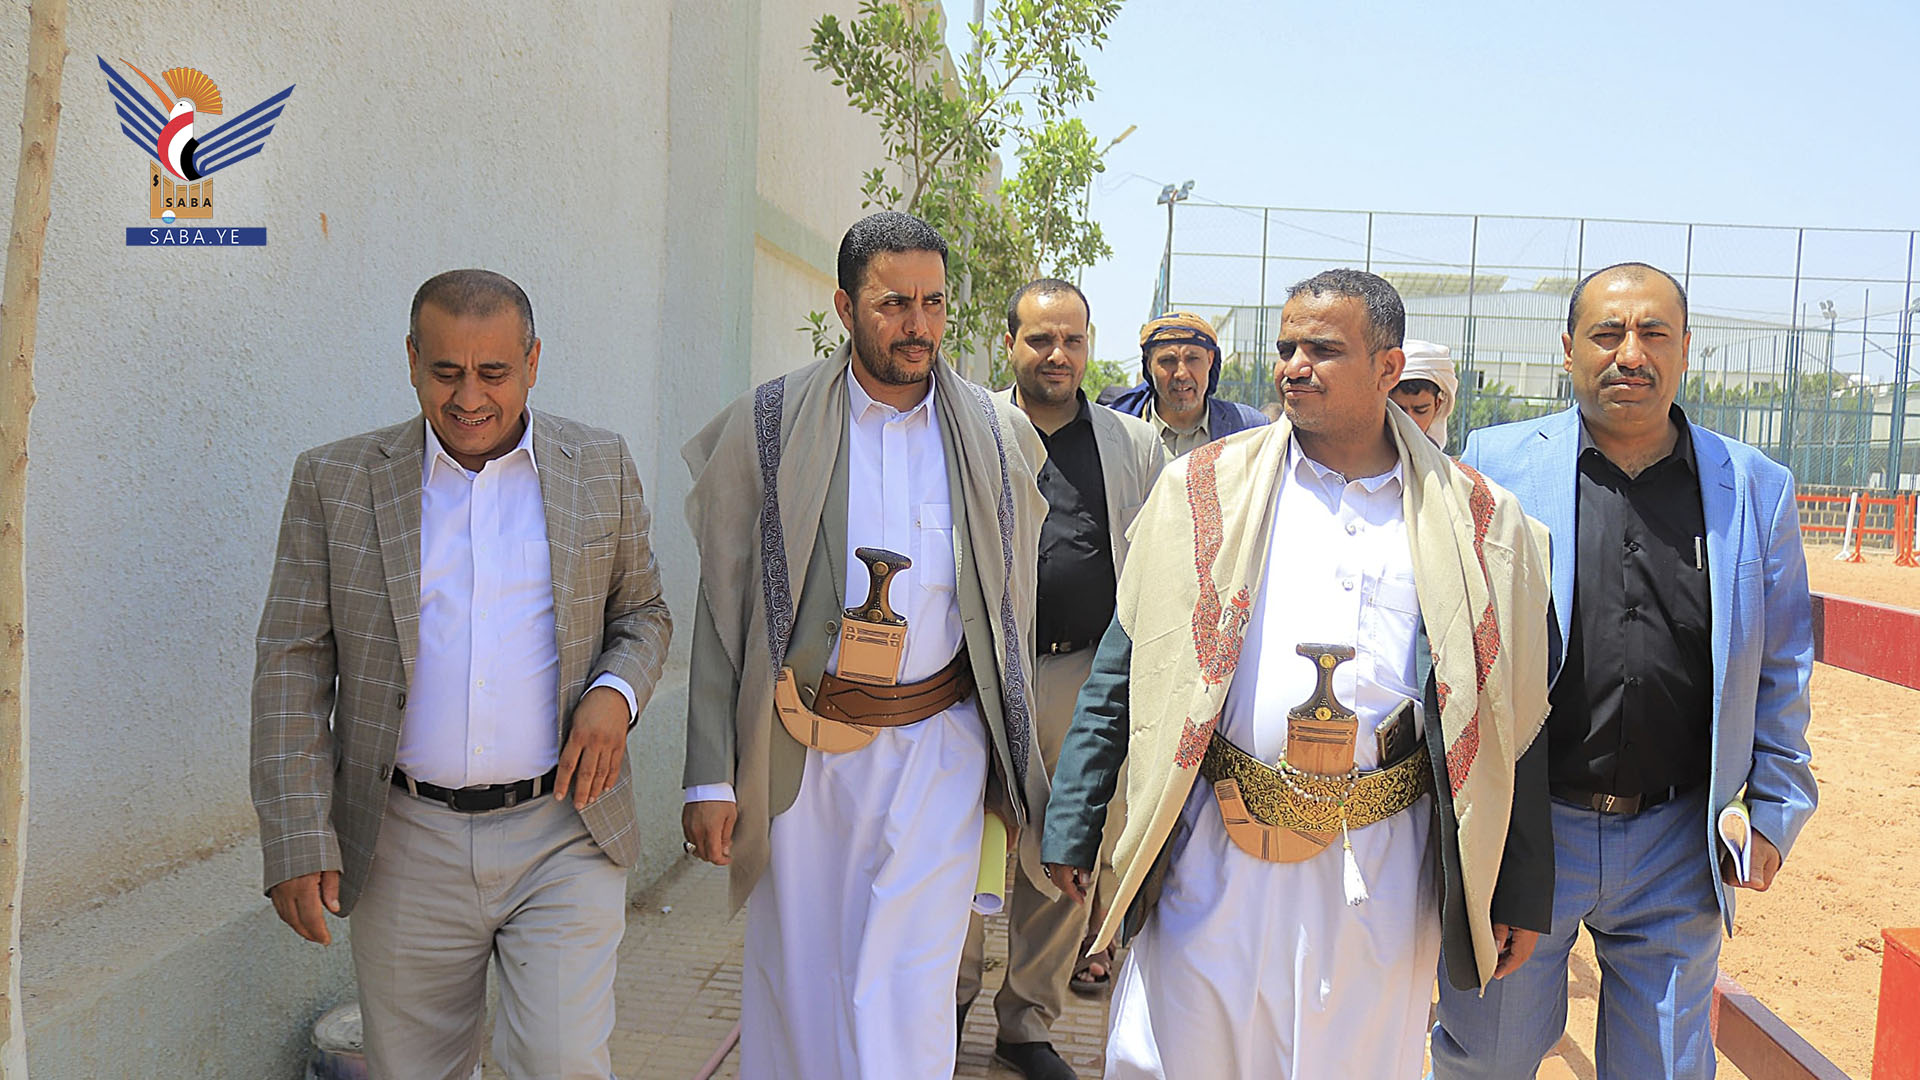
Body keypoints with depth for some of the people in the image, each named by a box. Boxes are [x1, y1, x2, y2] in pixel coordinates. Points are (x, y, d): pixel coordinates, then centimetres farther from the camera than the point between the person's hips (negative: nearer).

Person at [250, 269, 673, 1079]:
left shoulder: (602, 466, 2)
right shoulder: (335, 481, 0)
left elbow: (642, 611, 12)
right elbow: (293, 666, 1)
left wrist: (617, 693, -10)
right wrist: (297, 841, -6)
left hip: (562, 835, 0)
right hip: (406, 847, 1)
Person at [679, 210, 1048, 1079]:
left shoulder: (997, 435, 3)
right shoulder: (769, 426, -2)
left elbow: (1012, 609, 10)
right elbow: (721, 609, -1)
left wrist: (1015, 761, 11)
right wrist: (711, 776, -5)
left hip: (938, 746, 1)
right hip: (800, 746, 0)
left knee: (908, 997, -1)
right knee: (796, 982, 11)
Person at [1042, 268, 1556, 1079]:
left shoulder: (1471, 522, 4)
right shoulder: (1208, 489, 3)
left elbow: (1510, 722, 5)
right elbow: (1121, 672, 3)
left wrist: (1520, 894, 4)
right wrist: (1072, 829, 1)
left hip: (1381, 873, 0)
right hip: (1213, 859, 0)